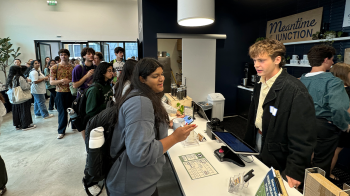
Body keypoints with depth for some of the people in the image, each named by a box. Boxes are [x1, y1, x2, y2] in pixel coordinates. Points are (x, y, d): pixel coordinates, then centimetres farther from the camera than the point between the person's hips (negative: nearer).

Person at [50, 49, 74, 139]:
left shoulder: (72, 67, 4)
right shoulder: (54, 67, 0)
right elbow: (51, 82, -5)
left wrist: (69, 81, -11)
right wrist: (61, 81, -22)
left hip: (71, 92, 1)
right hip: (60, 92, -1)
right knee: (62, 112, 5)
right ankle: (61, 131, 18)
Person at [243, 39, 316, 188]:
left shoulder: (295, 91, -22)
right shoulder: (260, 85, 2)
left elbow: (303, 138, -22)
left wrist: (295, 172, -20)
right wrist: (247, 147, 11)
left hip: (279, 165, -6)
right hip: (257, 154, 7)